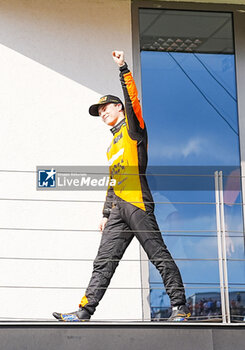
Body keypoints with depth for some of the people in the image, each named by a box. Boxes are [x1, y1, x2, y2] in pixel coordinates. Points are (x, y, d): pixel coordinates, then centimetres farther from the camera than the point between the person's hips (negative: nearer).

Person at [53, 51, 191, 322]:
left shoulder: (133, 127, 10)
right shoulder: (112, 147, 30)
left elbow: (132, 98, -8)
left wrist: (123, 68, -12)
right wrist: (106, 213, 22)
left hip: (137, 202, -8)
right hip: (117, 209, 8)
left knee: (159, 255, -7)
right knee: (104, 261, -1)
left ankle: (180, 307, -3)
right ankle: (84, 312, -7)